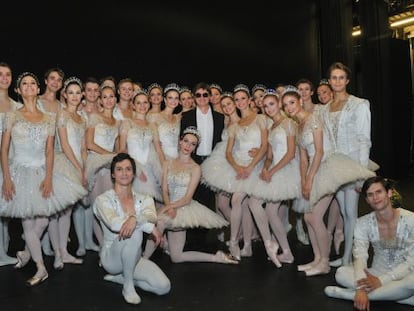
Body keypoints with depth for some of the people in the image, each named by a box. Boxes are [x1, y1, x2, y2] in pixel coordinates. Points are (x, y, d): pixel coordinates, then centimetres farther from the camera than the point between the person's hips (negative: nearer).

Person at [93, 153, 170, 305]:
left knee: (164, 286, -15)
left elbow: (151, 217, -20)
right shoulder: (103, 199, -9)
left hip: (134, 257, 5)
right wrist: (150, 227, -30)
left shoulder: (144, 199, 2)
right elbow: (114, 223, -28)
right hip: (111, 257, -5)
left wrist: (134, 218, -43)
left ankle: (120, 277, 11)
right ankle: (128, 285, -15)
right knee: (135, 231, -33)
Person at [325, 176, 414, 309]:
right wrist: (361, 289, -32)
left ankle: (348, 294, -29)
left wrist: (381, 281, -25)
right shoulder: (363, 223, -6)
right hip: (377, 273, 3)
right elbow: (360, 257, -16)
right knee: (341, 273, -24)